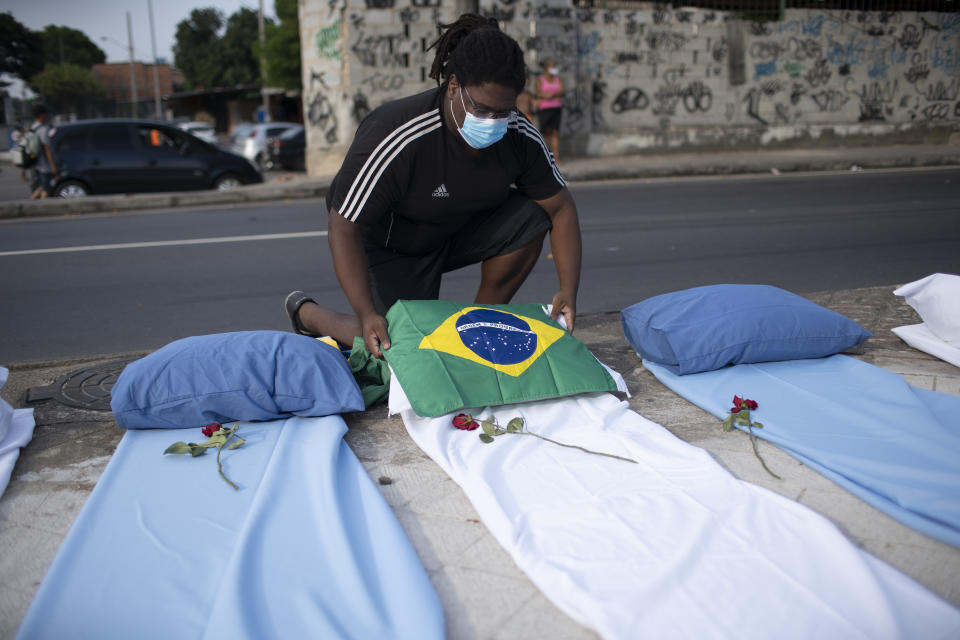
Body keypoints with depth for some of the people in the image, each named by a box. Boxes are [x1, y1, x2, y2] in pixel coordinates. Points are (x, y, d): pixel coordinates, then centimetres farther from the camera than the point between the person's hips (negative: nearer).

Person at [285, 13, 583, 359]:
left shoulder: (519, 136, -18)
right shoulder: (394, 139, -34)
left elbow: (561, 207, -11)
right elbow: (344, 227, -32)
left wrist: (568, 289, -24)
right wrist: (367, 314, -41)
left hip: (456, 231, 5)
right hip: (386, 245, -5)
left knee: (529, 216, -18)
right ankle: (307, 312, 10)